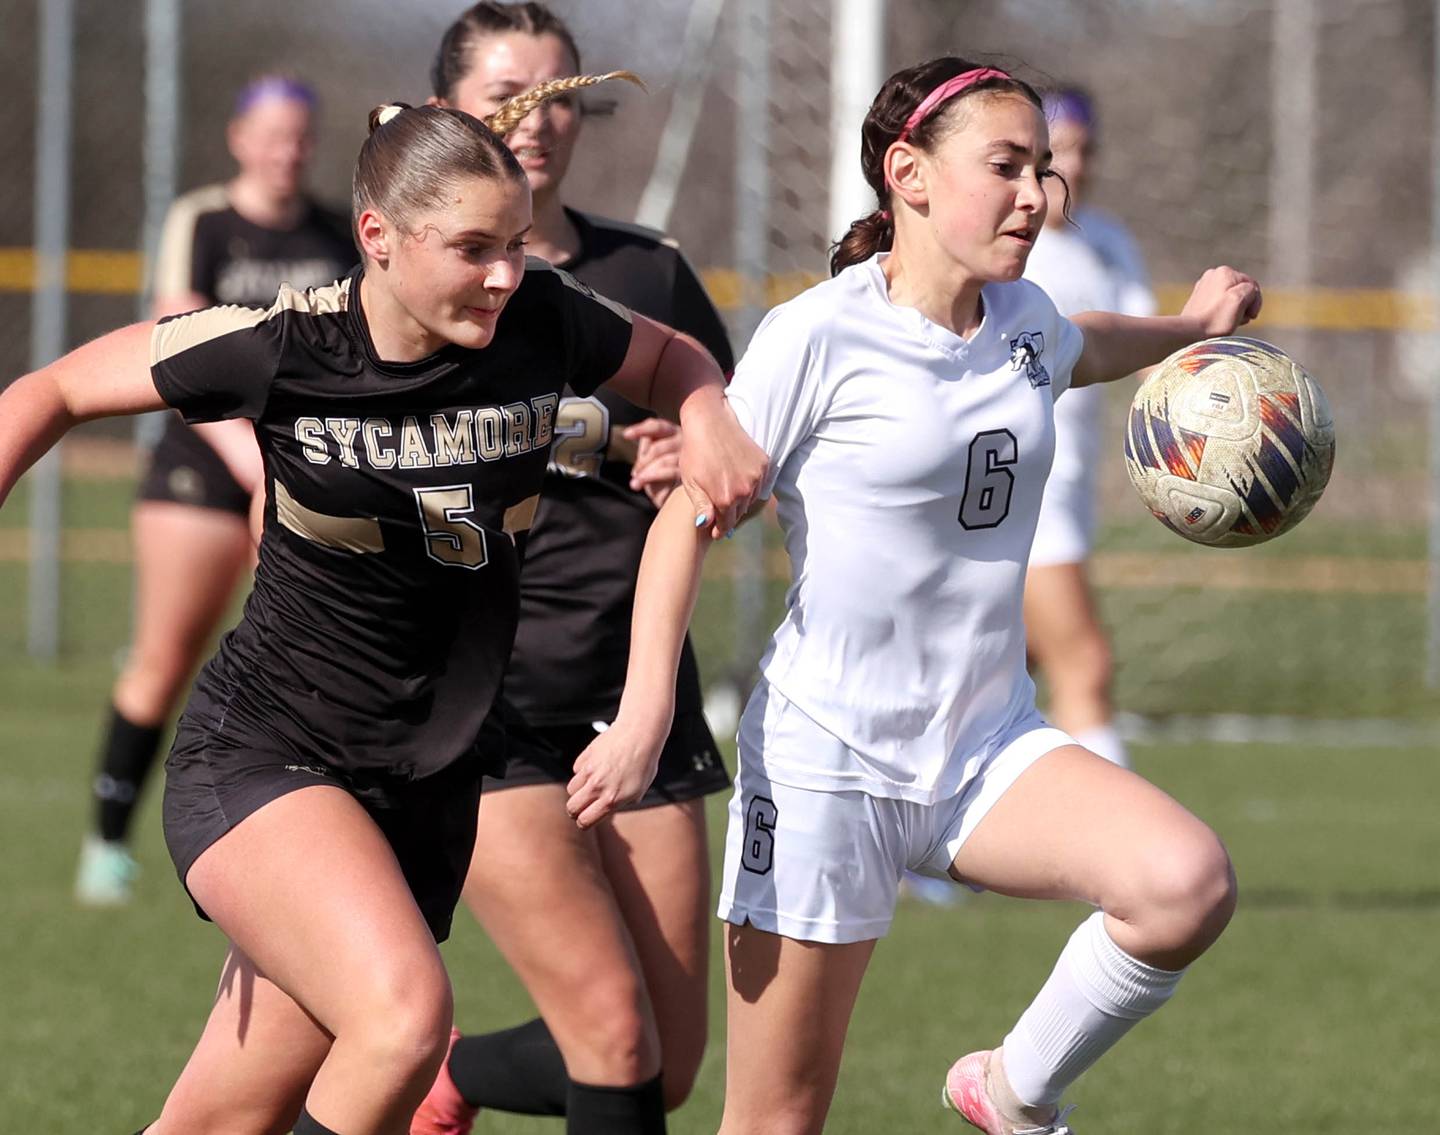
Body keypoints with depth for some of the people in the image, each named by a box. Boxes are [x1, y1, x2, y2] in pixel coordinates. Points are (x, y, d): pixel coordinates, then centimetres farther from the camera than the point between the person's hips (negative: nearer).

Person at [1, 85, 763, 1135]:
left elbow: (672, 358, 16)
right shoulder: (280, 346, -14)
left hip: (426, 787, 4)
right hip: (260, 761, -4)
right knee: (405, 1011, -30)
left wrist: (708, 420, -7)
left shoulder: (544, 322, -6)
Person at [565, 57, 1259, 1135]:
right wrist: (644, 717, -16)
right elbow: (689, 513, -9)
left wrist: (1191, 327, 25)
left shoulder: (1023, 319, 5)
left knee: (1188, 884, -23)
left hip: (988, 745, 5)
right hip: (827, 753, -5)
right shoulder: (818, 337, -13)